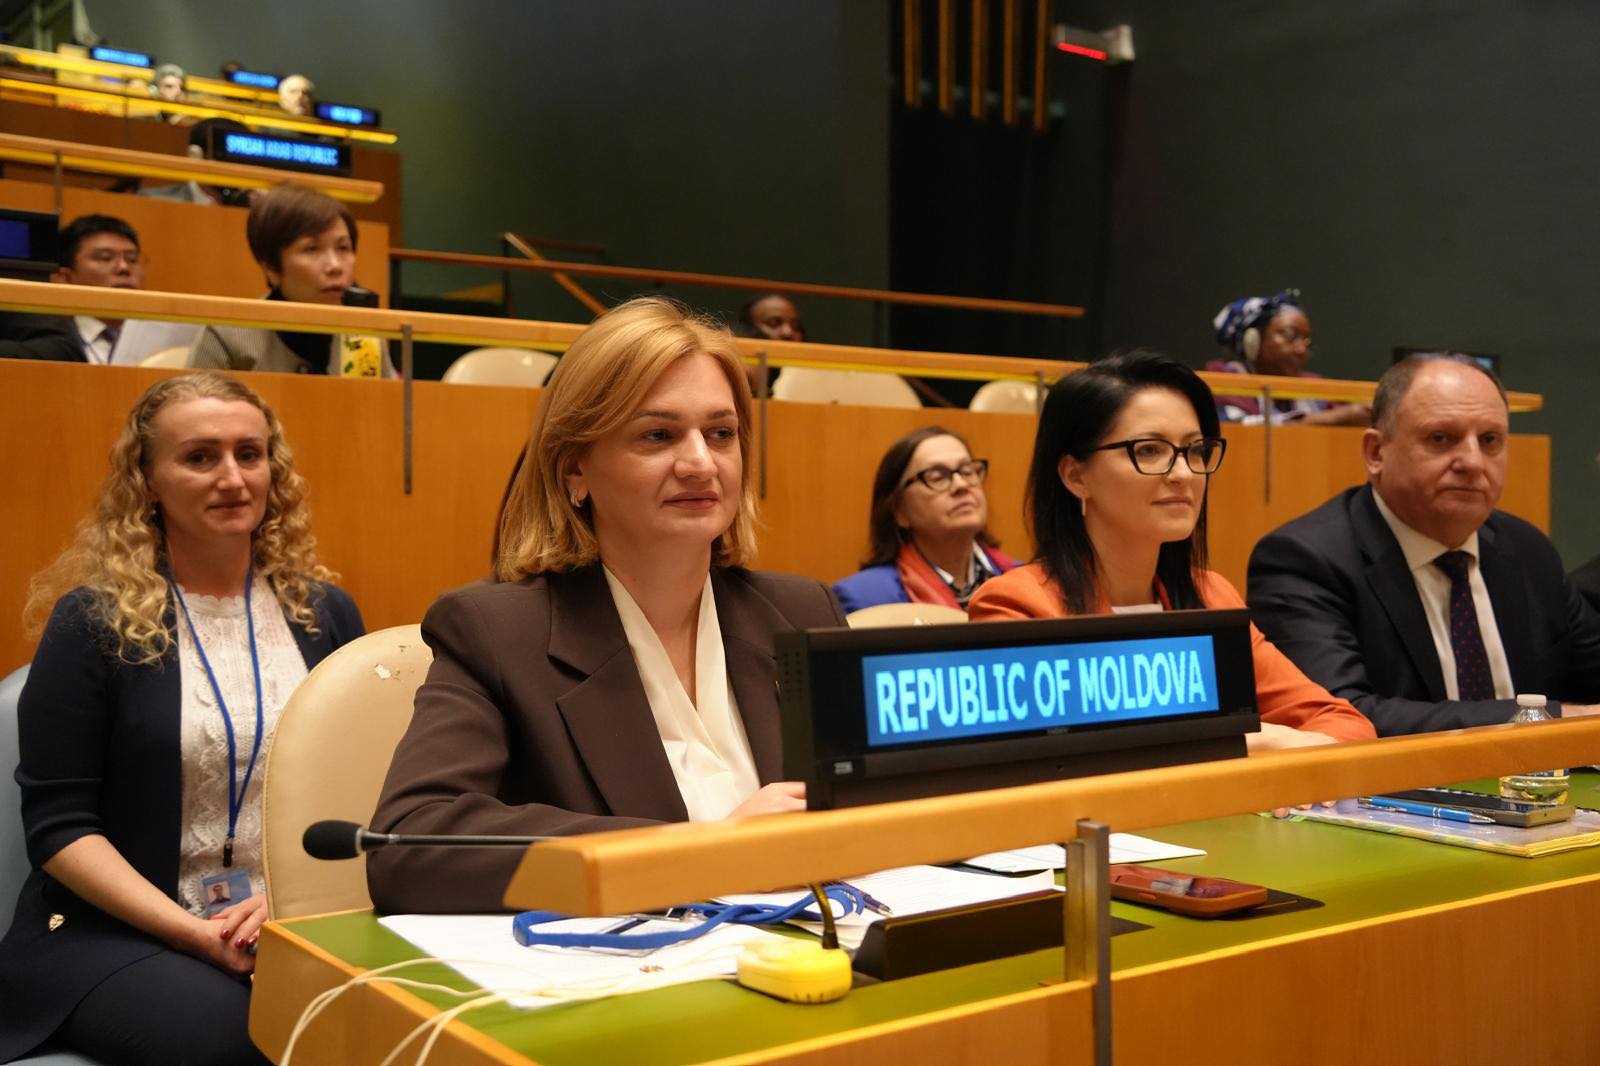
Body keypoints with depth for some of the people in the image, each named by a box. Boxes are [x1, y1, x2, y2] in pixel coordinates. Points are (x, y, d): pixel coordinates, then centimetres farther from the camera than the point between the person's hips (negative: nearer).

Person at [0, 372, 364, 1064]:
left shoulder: (325, 614, 8)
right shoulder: (92, 621, -1)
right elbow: (57, 823, -4)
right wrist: (195, 932, -15)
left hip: (301, 926, 3)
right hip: (115, 932, -3)